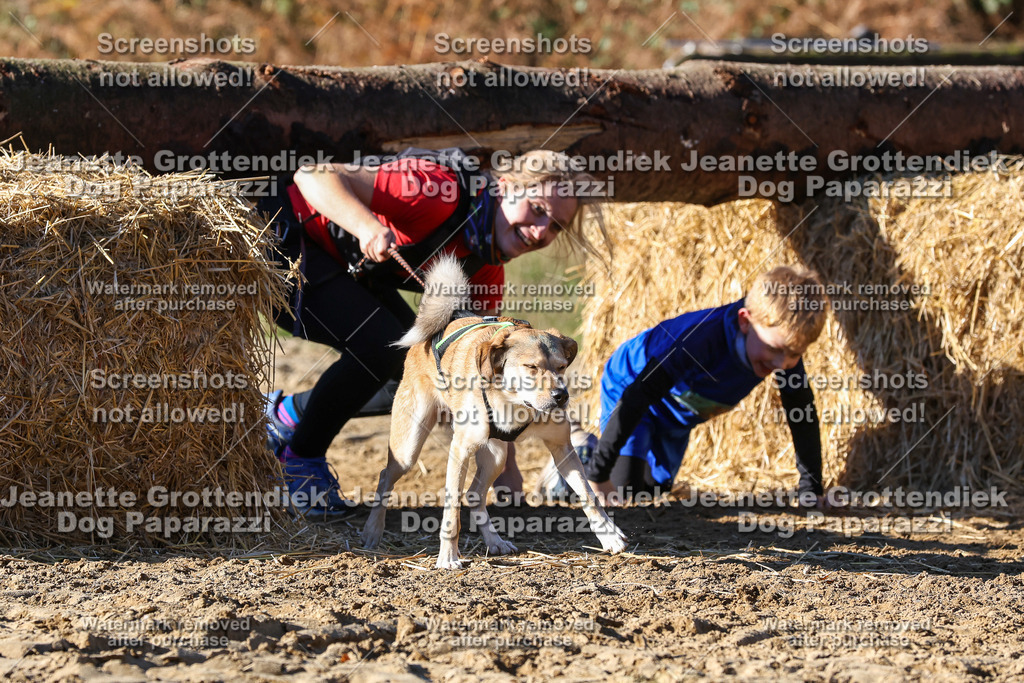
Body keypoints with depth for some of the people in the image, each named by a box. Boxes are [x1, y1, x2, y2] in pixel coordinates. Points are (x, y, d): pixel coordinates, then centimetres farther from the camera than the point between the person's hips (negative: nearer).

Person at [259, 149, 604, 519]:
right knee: (379, 343, -26)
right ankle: (303, 460, -5)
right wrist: (367, 225, -53)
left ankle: (288, 413, 19)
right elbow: (313, 176, -34)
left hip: (348, 272, 9)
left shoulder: (488, 269, -4)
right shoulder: (440, 192, -31)